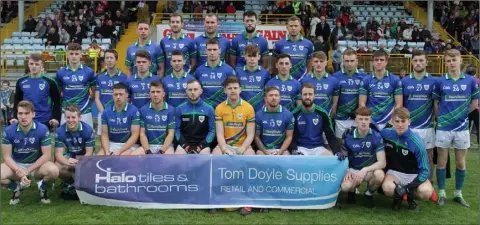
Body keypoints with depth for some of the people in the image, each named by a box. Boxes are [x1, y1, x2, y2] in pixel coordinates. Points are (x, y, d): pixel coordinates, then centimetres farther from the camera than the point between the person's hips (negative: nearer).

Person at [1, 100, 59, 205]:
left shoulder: (43, 129, -16)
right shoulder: (8, 131, -11)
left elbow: (46, 155, -14)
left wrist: (27, 171, -21)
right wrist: (19, 172, -26)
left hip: (37, 165, -1)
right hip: (16, 165, 2)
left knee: (53, 171, -33)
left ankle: (42, 188, 3)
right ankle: (18, 188, 6)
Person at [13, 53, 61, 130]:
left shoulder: (49, 82, -4)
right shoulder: (21, 82, 4)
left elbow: (57, 102, -1)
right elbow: (17, 102, 12)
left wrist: (55, 118, -13)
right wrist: (15, 117, 0)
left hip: (45, 121, -2)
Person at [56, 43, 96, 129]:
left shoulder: (89, 72, -1)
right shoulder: (60, 73, 3)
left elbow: (94, 91, 8)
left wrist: (88, 102, -1)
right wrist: (61, 103, 3)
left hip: (85, 112, -1)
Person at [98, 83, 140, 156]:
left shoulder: (134, 111, -10)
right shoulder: (106, 112, 3)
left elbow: (135, 135, -12)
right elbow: (104, 135, 3)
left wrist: (119, 151, -19)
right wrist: (107, 152, -15)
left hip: (129, 145, -4)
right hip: (112, 144, 4)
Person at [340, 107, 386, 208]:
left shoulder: (376, 136, -13)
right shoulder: (348, 135, -7)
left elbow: (382, 162, -18)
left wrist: (365, 170, -32)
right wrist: (347, 171, -14)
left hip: (370, 169, 0)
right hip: (353, 169, 0)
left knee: (380, 175, -36)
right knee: (345, 187, -32)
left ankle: (369, 194, -1)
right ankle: (352, 190, 11)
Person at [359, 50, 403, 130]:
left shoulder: (395, 80, 1)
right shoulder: (365, 80, 2)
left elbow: (399, 104, -1)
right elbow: (362, 103, 0)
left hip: (389, 123, 0)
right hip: (371, 123, 0)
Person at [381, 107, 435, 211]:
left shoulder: (417, 143, -20)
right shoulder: (385, 133, -12)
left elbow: (425, 170, -17)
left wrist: (408, 187, -26)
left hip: (414, 175, -1)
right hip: (394, 172, 1)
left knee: (426, 192, -32)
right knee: (387, 188, -34)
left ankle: (410, 196, 4)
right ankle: (398, 197, 3)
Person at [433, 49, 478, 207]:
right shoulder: (440, 82, -2)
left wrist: (462, 114, 6)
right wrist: (441, 118, 1)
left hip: (462, 128, 1)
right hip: (444, 128, -1)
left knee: (461, 163, 9)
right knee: (442, 162, 5)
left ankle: (458, 194, 22)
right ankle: (441, 193, 16)